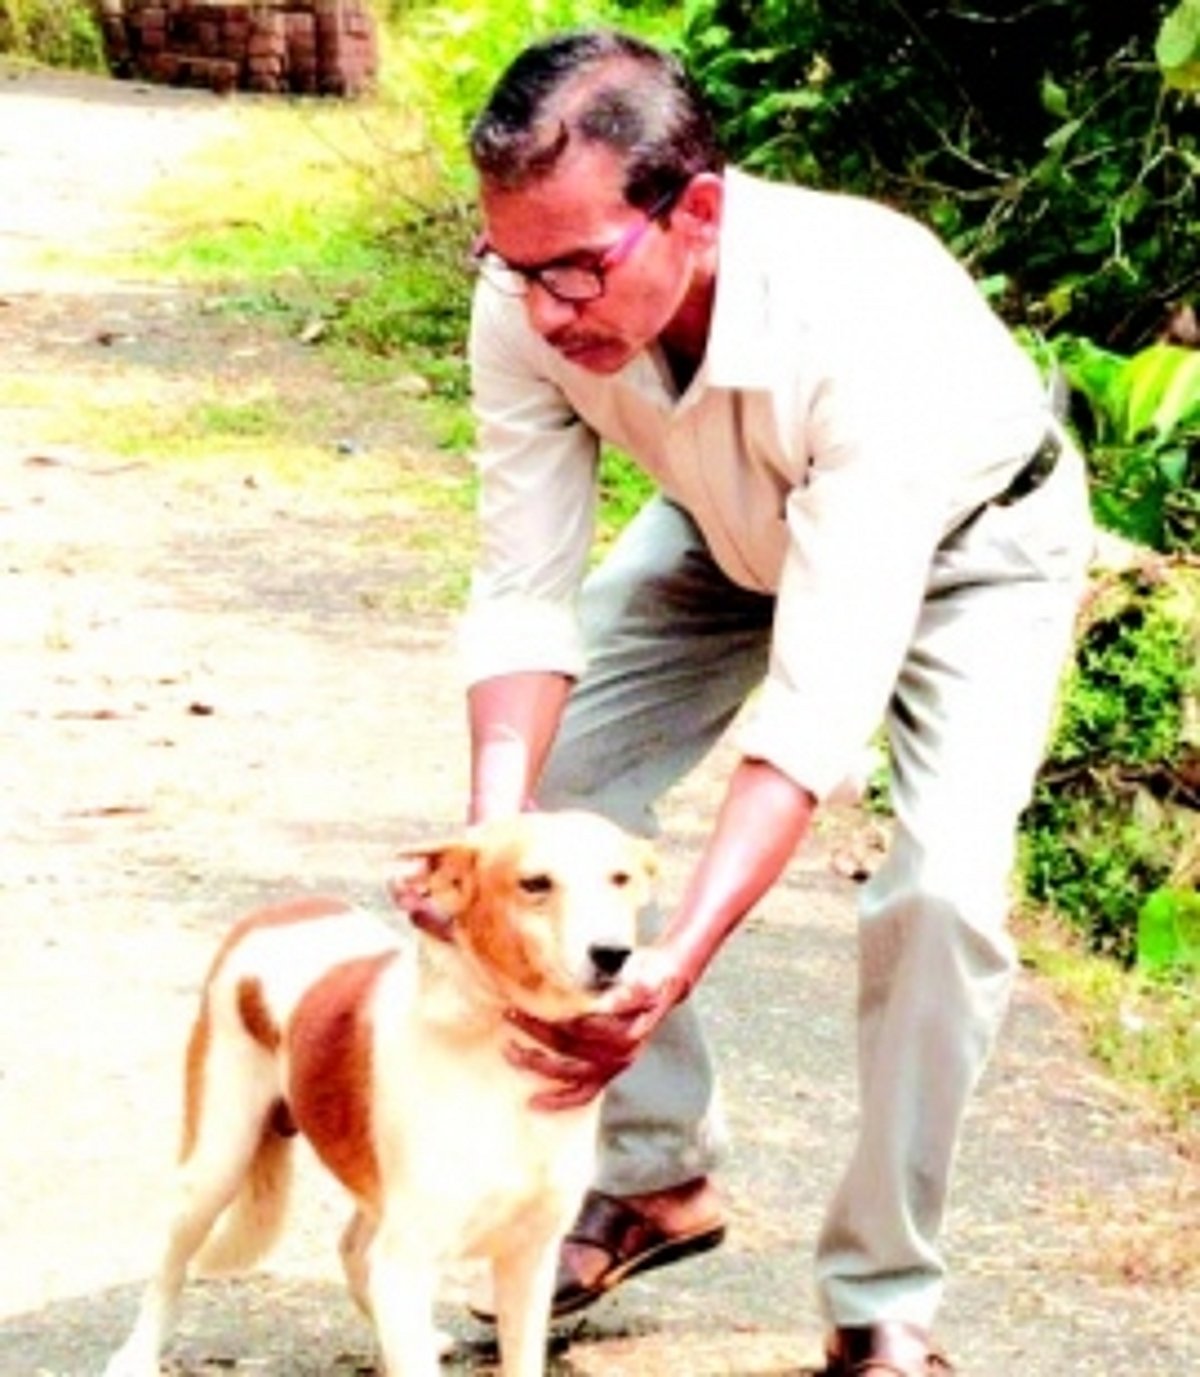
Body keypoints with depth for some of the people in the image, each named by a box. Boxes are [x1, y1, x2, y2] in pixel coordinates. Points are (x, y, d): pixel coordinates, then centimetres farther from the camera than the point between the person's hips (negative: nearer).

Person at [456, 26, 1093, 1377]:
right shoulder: (528, 312, -31)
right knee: (554, 789, -6)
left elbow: (822, 695, -47)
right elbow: (523, 595, -26)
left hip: (966, 541, -5)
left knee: (941, 887, -22)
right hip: (736, 527, 5)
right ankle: (657, 1177, 14)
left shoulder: (867, 320, -45)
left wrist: (674, 964, -56)